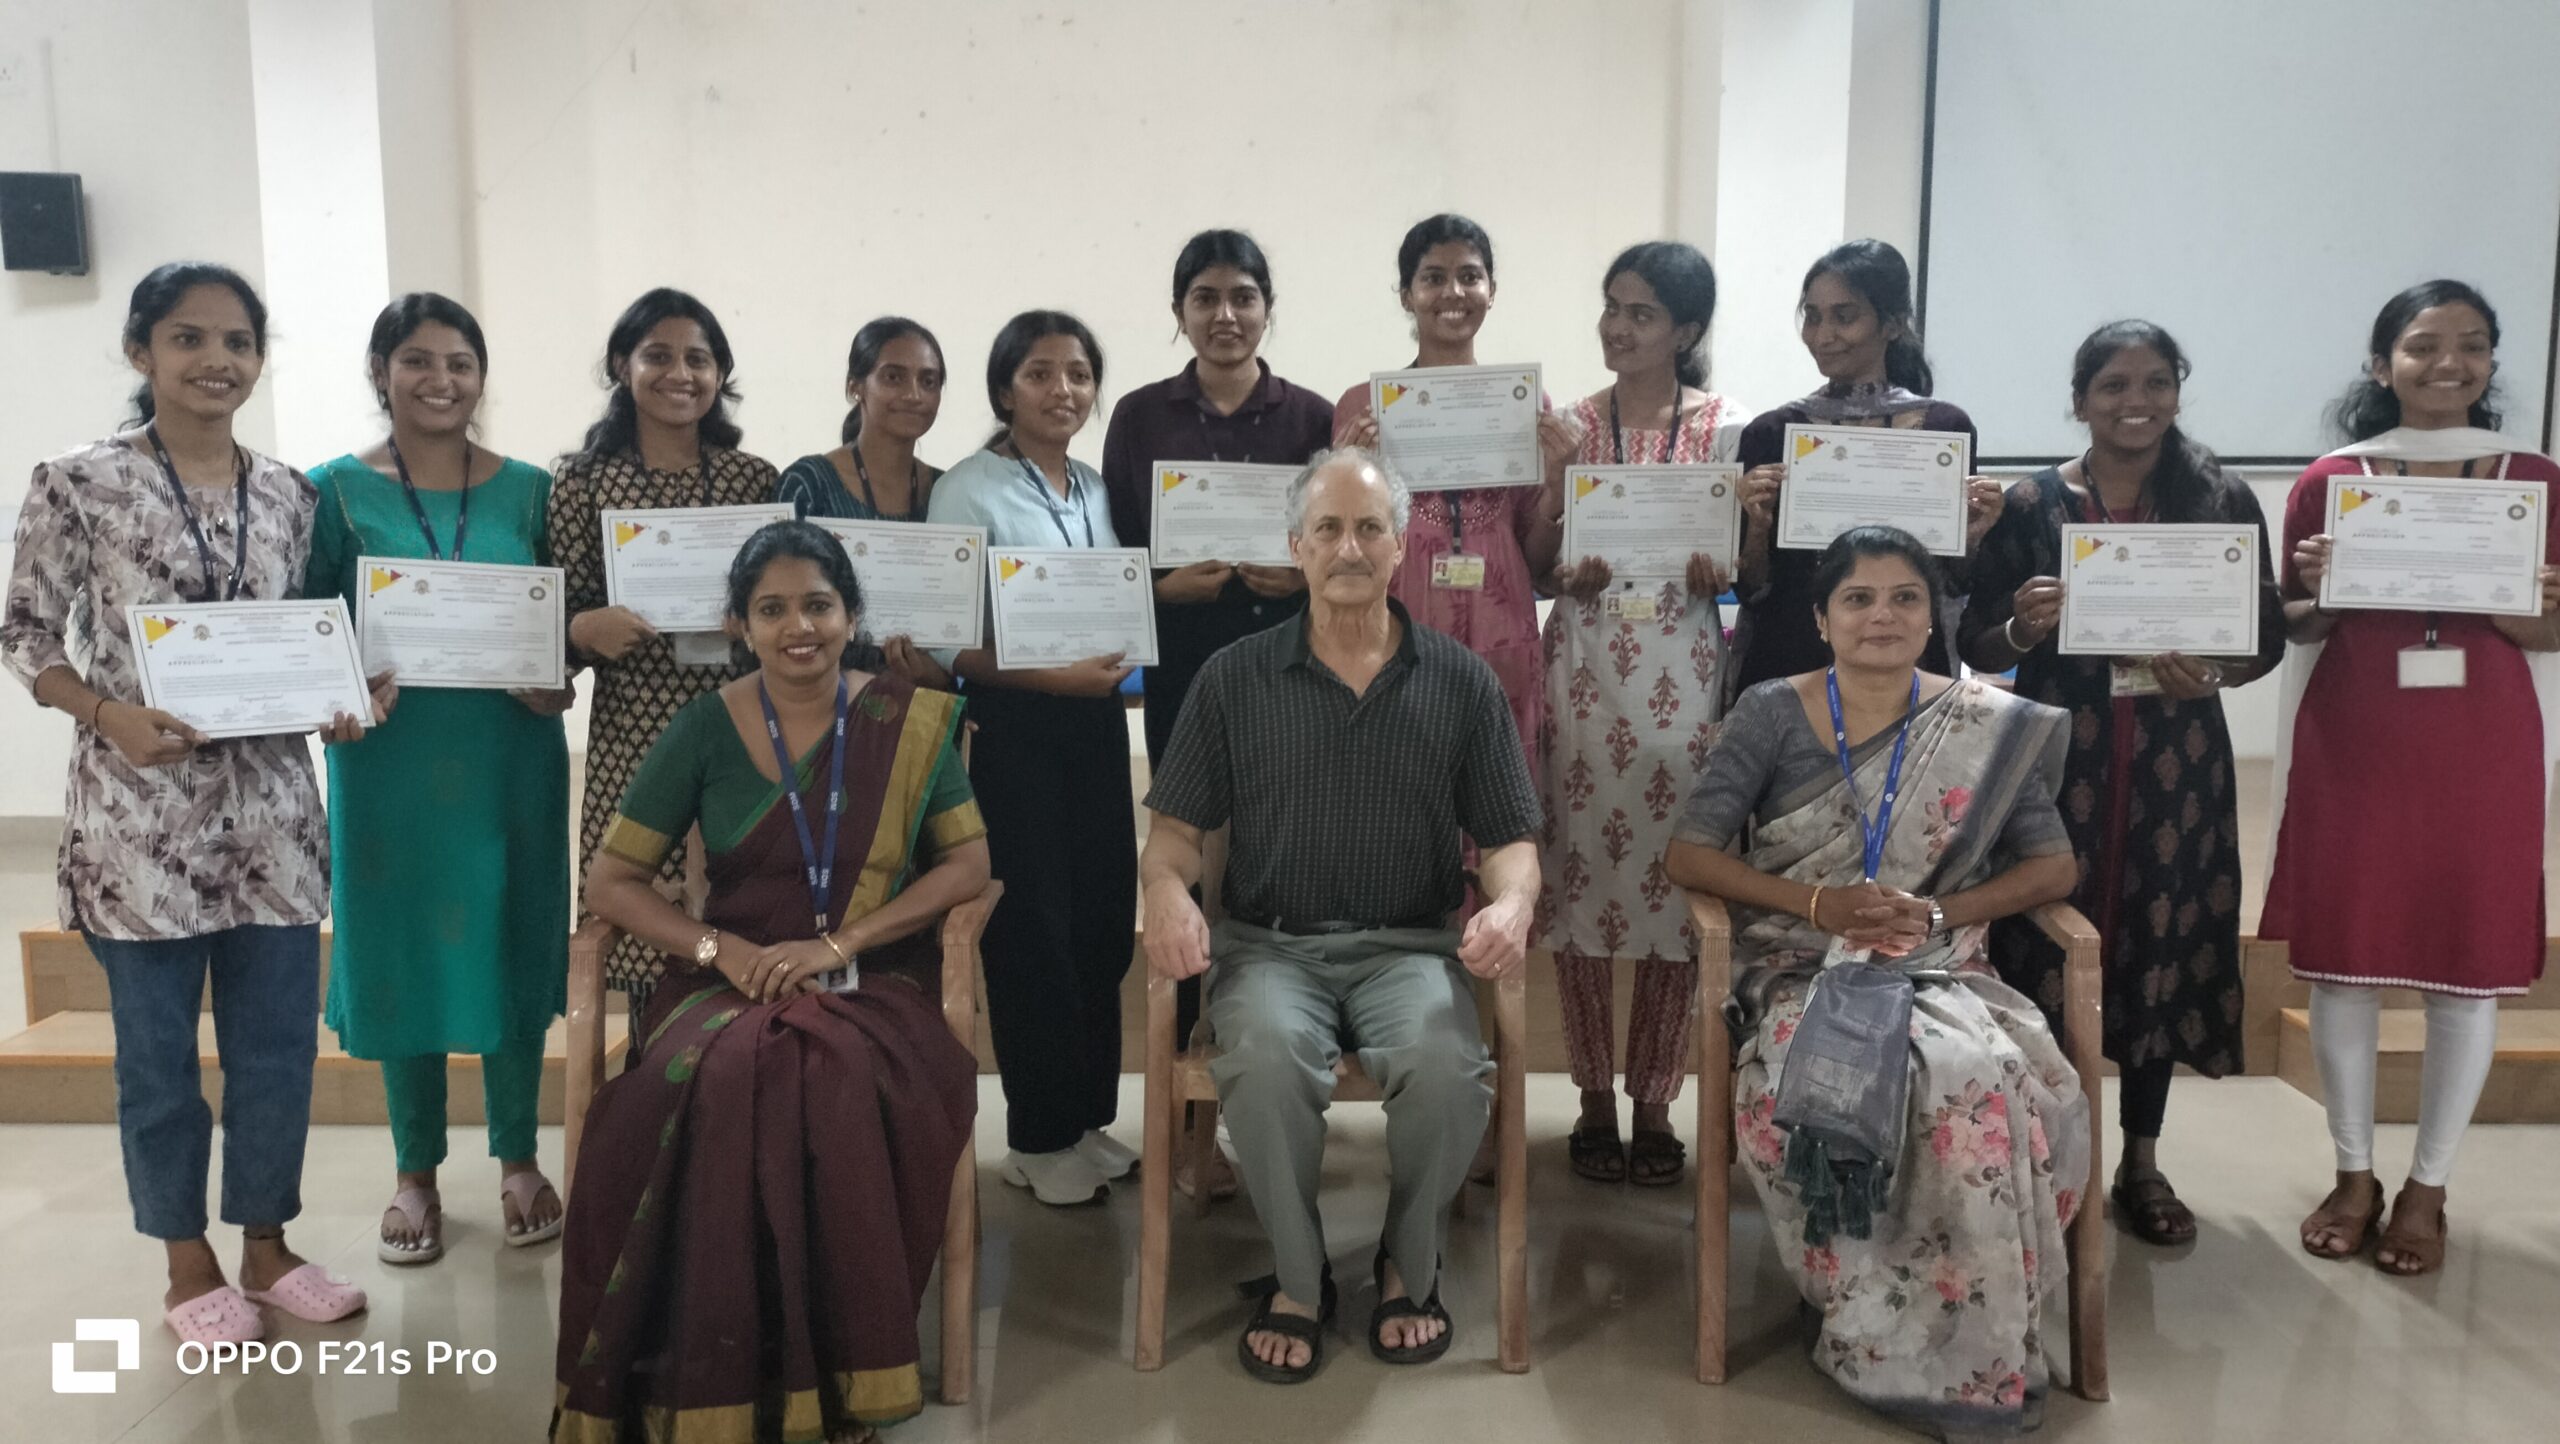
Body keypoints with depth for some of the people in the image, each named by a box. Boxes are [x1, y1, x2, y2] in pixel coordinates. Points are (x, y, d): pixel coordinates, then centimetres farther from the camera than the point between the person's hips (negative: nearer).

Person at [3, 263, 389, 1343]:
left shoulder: (286, 493, 7)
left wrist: (345, 700, -6)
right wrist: (111, 714, -18)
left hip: (273, 808, 4)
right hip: (139, 812, -3)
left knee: (280, 1039, 10)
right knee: (158, 1049, 8)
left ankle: (266, 1245, 27)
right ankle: (189, 1265, 25)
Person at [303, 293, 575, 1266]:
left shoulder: (528, 489, 4)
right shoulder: (338, 490, 1)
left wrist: (556, 680, -11)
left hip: (510, 757, 1)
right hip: (388, 756, -1)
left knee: (512, 942, 8)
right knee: (402, 947, 7)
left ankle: (517, 1158, 24)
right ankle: (415, 1170, 24)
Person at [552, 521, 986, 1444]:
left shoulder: (911, 720, 4)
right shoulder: (704, 728, 3)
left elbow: (970, 860, 1)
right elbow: (609, 880, 5)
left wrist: (839, 942, -11)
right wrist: (720, 948, -13)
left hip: (872, 987, 0)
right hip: (732, 983, 1)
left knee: (835, 1086, -34)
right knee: (723, 1082, -34)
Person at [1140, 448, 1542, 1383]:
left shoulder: (1461, 682, 7)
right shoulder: (1235, 678, 7)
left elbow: (1509, 838, 8)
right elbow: (1176, 826, 8)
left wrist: (1512, 903, -15)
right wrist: (1169, 892, -15)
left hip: (1410, 945, 1)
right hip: (1271, 944, 0)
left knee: (1447, 1066, -31)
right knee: (1267, 1061, -33)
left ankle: (1410, 1268, 1)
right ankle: (1298, 1278, -5)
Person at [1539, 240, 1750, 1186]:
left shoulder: (1729, 429, 4)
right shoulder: (1569, 426, 6)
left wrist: (1719, 569, -16)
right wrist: (1568, 574, -14)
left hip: (1684, 674, -1)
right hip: (1584, 668, 1)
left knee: (1674, 883, 2)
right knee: (1580, 877, 2)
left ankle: (1654, 1103, 17)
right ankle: (1595, 1100, 17)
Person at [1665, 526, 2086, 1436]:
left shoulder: (1988, 727, 7)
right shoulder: (1770, 713, 3)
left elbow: (2052, 866, 7)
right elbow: (1689, 854, -2)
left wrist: (1941, 911, -11)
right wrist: (1821, 904, -14)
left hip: (1938, 971, 1)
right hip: (1804, 972, -1)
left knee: (1979, 1081, -32)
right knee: (1833, 1088, -34)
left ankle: (1970, 1350, -12)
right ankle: (1879, 1331, -11)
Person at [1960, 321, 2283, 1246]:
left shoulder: (2223, 501, 3)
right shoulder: (2031, 504, 0)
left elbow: (2269, 635, 4)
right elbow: (1978, 647, 0)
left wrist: (2210, 671, -16)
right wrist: (2022, 628, -21)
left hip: (2175, 757, 1)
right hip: (2057, 749, -1)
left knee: (2160, 946, 7)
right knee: (2046, 942, -1)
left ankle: (2141, 1161, 22)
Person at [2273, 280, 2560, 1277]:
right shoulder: (2329, 480, 0)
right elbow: (2298, 628, 6)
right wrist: (2320, 594, -15)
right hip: (2354, 744, 0)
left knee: (2470, 962, 5)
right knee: (2344, 953, 4)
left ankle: (2428, 1188, 20)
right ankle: (2353, 1173, 22)